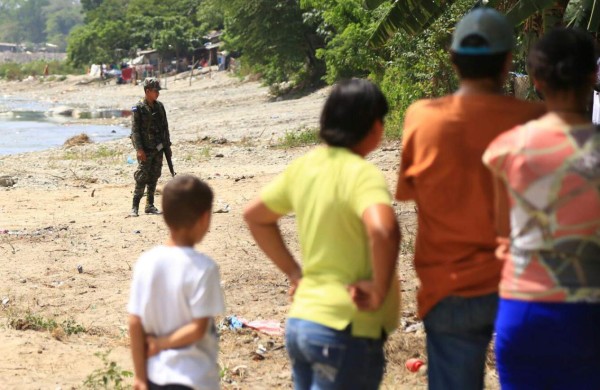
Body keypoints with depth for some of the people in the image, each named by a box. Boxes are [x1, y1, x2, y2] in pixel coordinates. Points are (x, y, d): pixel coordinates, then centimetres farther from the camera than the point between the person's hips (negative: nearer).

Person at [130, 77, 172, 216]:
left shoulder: (159, 106, 10)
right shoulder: (139, 108, -9)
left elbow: (165, 127, 15)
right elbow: (135, 130, -12)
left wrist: (167, 145, 12)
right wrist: (139, 149, -18)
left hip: (158, 148, 6)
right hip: (146, 149, -6)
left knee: (154, 177, 8)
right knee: (142, 178, -8)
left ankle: (150, 205, 14)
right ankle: (135, 207, -5)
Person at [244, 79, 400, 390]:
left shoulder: (304, 167, 6)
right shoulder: (362, 175, -17)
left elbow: (255, 215, 19)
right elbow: (383, 230, -36)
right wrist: (380, 288, -22)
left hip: (300, 320, 8)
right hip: (346, 331, -8)